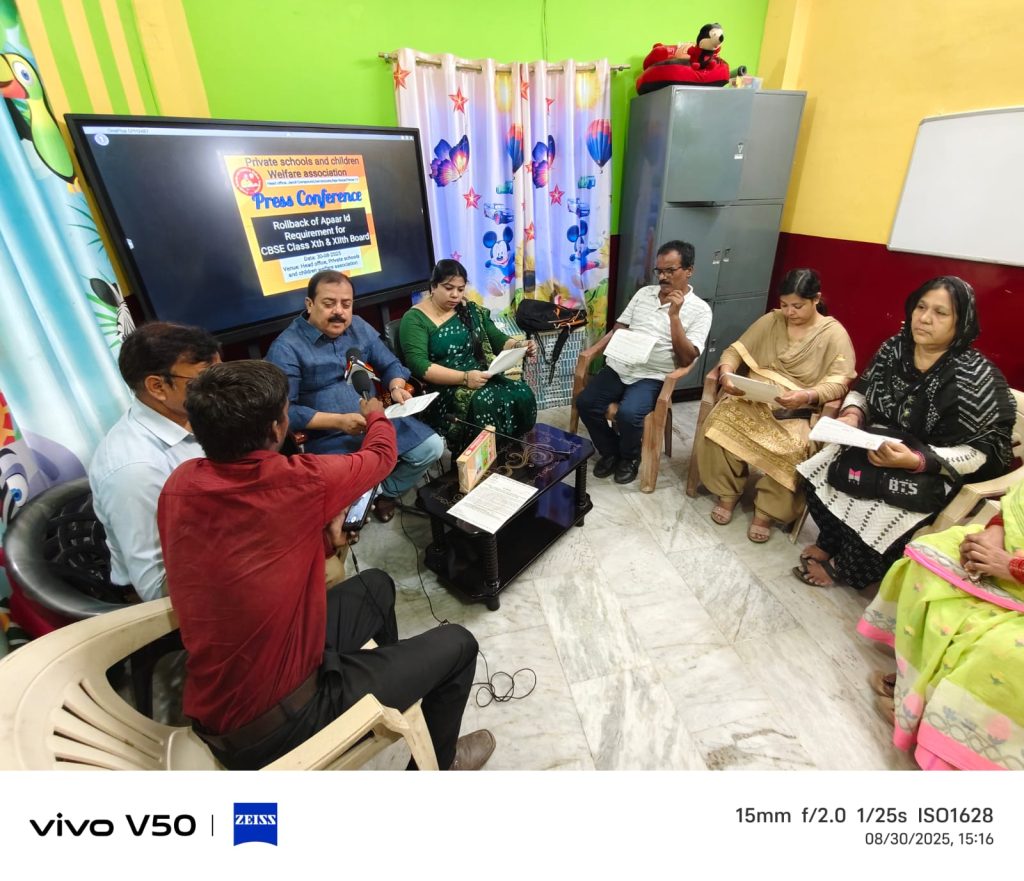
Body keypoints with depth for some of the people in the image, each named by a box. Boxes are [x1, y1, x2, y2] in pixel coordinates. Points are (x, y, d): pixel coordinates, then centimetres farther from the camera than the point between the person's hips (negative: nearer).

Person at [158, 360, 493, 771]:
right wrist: (375, 416, 16)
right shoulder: (296, 481, -27)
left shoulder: (179, 483, -7)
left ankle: (395, 678, 50)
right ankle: (438, 761, 33)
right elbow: (381, 454, -6)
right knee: (456, 643, 6)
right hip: (277, 725, -7)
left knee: (376, 584, 22)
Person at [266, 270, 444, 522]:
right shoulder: (286, 347, -11)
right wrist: (338, 421, -24)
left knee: (432, 446, -5)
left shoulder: (359, 327, 7)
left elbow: (390, 364, 12)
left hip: (380, 421, 6)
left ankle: (387, 491, 20)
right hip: (328, 438, -5)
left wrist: (396, 388, -12)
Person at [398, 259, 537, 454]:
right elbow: (418, 365, -15)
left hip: (482, 378, 6)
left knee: (522, 394, -22)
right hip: (442, 388, -5)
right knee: (484, 404, -33)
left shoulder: (470, 310, 15)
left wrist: (519, 346, -7)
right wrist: (464, 378, -25)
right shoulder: (415, 319, -3)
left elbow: (497, 339, 16)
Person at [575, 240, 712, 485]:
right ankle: (610, 451, 7)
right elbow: (619, 328, 15)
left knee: (628, 414, -31)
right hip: (619, 367, 5)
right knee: (585, 402, -17)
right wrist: (593, 350, -1)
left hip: (652, 378, -4)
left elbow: (686, 359, -10)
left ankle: (630, 457, 2)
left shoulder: (699, 309, -1)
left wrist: (674, 316, -17)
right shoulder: (644, 293, 13)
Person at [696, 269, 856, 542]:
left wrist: (806, 395, -32)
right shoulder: (770, 320, 10)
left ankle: (767, 510, -8)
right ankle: (728, 493, -6)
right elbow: (736, 350, 6)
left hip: (797, 412, -2)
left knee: (790, 451, -34)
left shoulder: (834, 333, -1)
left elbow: (839, 383, -11)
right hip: (753, 400, 3)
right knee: (717, 425, -27)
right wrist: (726, 373, -17)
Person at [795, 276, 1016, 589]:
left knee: (878, 512, -27)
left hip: (932, 472, -5)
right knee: (819, 472, -15)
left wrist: (916, 460, -33)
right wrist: (852, 415, -13)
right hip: (878, 444, 6)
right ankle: (829, 544, 9)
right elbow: (862, 391, 11)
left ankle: (842, 565, 5)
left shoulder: (975, 376, -17)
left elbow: (983, 452, -17)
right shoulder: (894, 348, -2)